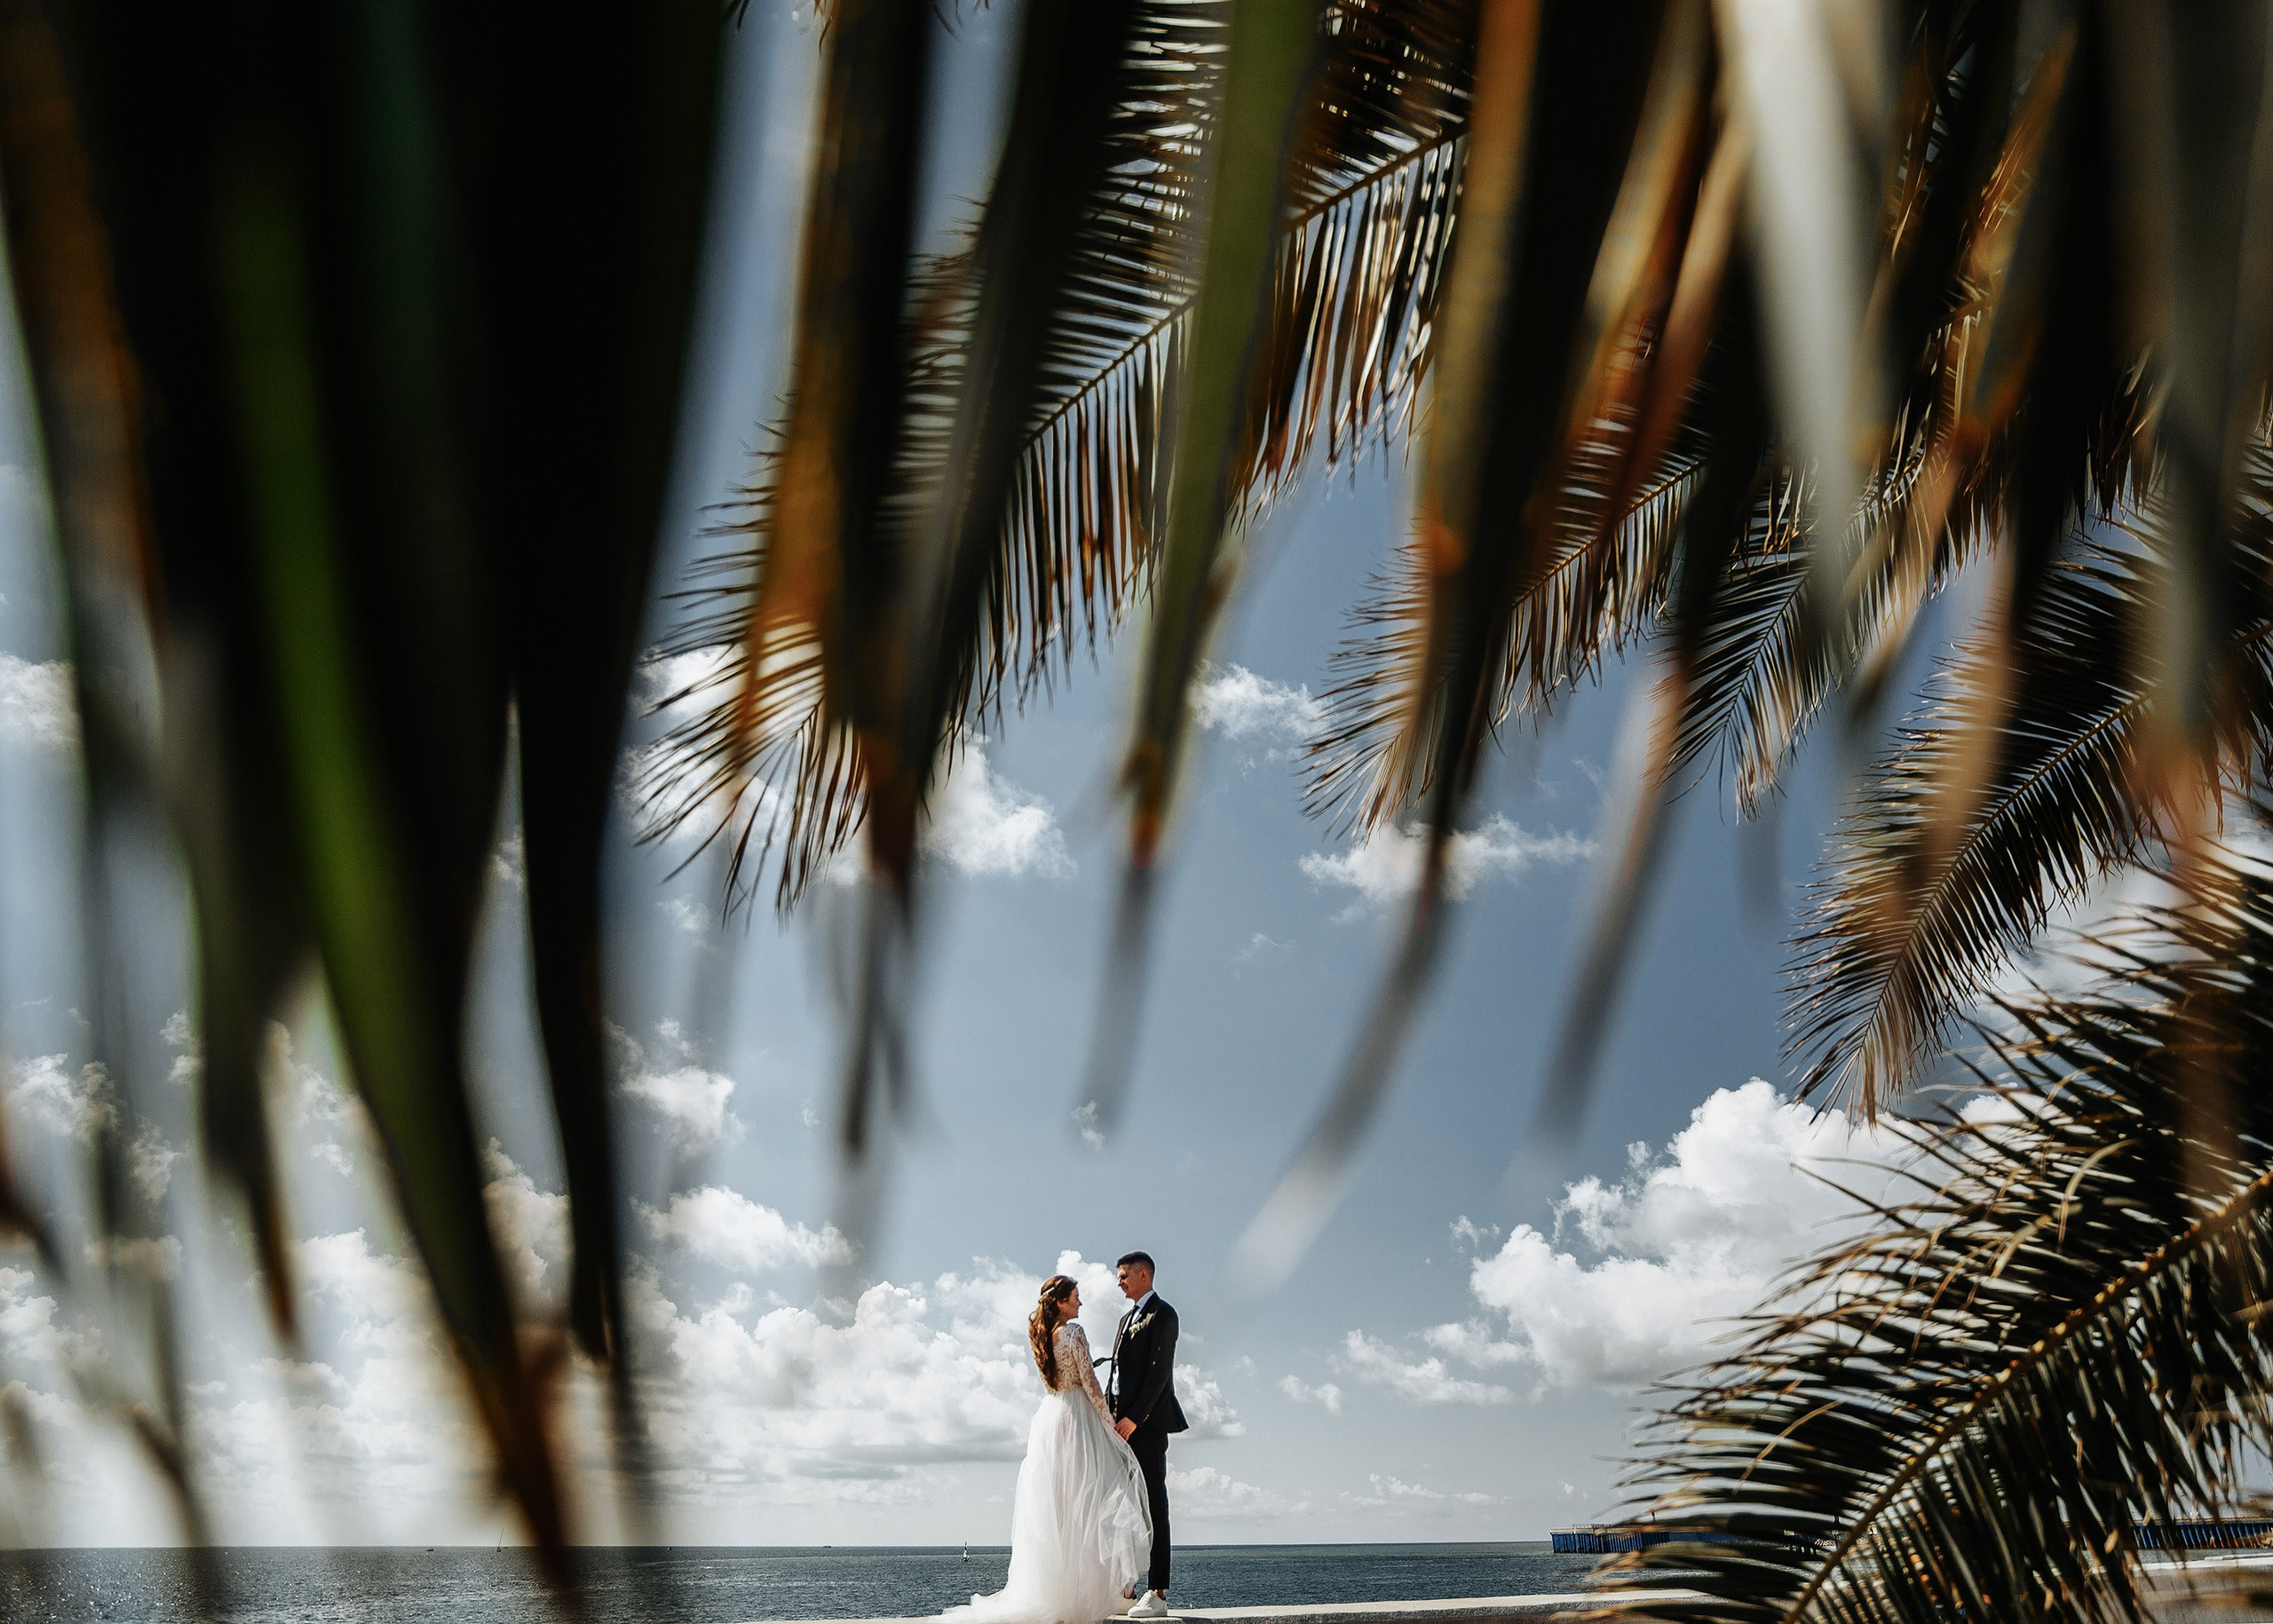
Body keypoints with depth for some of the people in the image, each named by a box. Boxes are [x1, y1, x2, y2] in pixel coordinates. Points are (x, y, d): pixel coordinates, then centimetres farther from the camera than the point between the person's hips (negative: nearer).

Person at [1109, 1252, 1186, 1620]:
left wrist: (1133, 1418, -20)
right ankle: (1126, 1589, 13)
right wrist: (1109, 1417, 11)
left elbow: (1159, 1370, -15)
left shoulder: (1162, 1313, -7)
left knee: (1152, 1506, -7)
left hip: (1147, 1423, -9)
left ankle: (1157, 1595, -6)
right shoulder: (1128, 1316, 21)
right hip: (1123, 1421, 9)